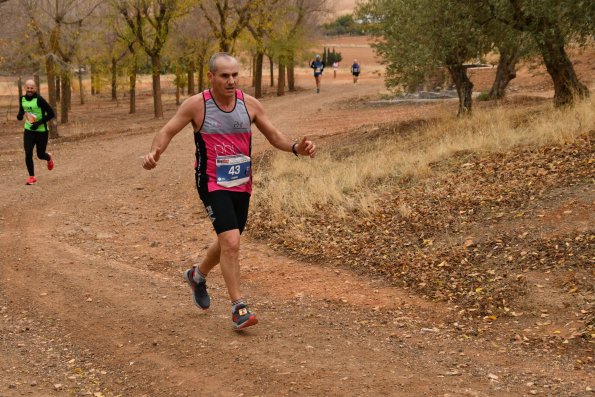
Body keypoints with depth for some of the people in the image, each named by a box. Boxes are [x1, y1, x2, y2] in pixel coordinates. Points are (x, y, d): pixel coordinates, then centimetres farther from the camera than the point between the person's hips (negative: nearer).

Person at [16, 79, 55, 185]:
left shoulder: (39, 100, -18)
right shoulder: (22, 99, 0)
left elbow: (51, 114, -15)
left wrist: (39, 123, -22)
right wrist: (20, 115, -7)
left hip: (41, 131, -4)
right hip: (28, 130, 4)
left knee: (40, 155, 8)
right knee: (28, 153, -10)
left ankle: (49, 157, 46)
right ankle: (32, 177, 3)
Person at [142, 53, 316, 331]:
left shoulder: (250, 104, -1)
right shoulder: (196, 105, -10)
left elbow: (273, 135, 6)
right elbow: (167, 132, -4)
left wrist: (296, 148, -13)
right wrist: (154, 152, -25)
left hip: (242, 185, 5)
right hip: (212, 184, -5)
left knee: (227, 242, 19)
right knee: (231, 242, -18)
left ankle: (197, 276, 49)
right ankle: (238, 308, -8)